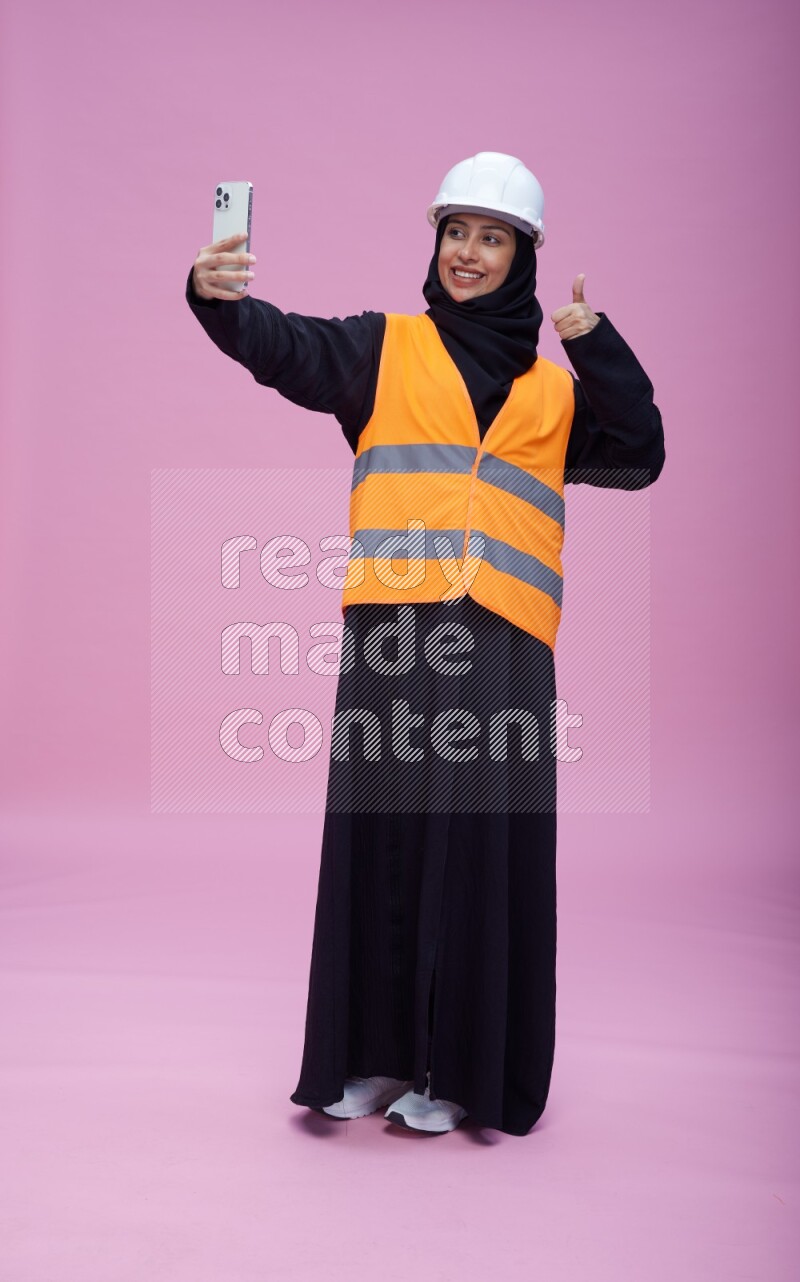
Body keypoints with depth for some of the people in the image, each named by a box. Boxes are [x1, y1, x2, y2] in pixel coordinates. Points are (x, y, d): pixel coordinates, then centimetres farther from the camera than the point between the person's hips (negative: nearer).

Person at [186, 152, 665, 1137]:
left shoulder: (556, 386, 19)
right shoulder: (386, 347, 14)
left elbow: (638, 458, 7)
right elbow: (284, 346, -3)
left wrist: (598, 348, -2)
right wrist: (219, 298, -23)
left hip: (503, 641, 1)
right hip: (393, 627, 0)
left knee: (482, 842, -1)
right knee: (383, 831, 1)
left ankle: (459, 1068, 11)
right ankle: (377, 1053, 15)